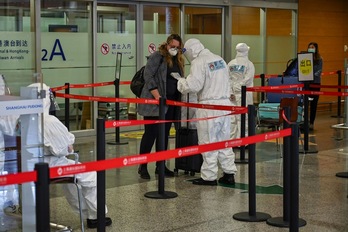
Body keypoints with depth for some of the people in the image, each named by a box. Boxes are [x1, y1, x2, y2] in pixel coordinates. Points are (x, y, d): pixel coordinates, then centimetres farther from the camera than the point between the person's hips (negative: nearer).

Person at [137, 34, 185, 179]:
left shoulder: (178, 61, 15)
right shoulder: (157, 56, -7)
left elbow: (180, 81, 19)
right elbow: (148, 76, -14)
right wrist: (157, 96, -20)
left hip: (171, 103, 7)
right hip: (155, 102, -7)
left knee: (164, 134, 10)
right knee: (151, 133, -5)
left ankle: (160, 166, 19)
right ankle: (142, 167, 3)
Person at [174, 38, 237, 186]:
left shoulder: (198, 62, -11)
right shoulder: (220, 59, 13)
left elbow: (193, 85, -17)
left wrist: (181, 81, 0)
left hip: (209, 106, -7)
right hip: (225, 103, 7)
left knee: (208, 142, 2)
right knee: (224, 140, 15)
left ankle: (209, 177, 7)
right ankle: (229, 173, 18)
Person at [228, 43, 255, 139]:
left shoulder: (230, 64, 5)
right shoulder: (249, 64, -6)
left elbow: (228, 79, 0)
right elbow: (247, 79, -15)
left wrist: (231, 92, -1)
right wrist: (238, 86, -8)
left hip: (233, 95, 4)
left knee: (232, 117, 8)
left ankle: (231, 139, 12)